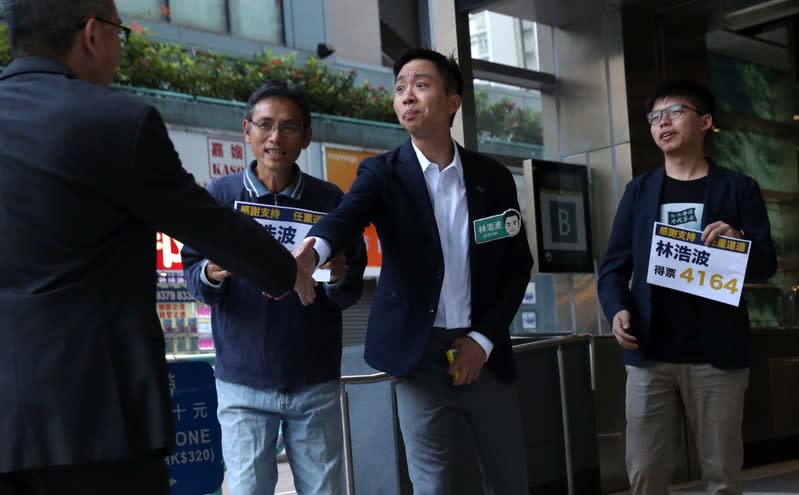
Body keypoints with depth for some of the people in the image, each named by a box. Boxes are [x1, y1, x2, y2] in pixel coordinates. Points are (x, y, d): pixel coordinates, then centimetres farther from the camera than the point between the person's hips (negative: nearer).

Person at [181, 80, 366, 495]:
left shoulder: (330, 200, 0)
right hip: (243, 380, -1)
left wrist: (338, 277, -21)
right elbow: (191, 273, 1)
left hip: (316, 381, 1)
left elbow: (353, 294, 2)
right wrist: (210, 275, -21)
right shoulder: (218, 195, -2)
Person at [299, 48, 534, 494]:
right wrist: (313, 250, -45)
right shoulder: (383, 173, -1)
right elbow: (346, 217, -22)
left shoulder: (492, 177, 5)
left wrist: (485, 338, -4)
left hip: (484, 352, 2)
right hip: (420, 356, -2)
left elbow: (519, 262, 7)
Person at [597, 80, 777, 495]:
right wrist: (617, 309, -11)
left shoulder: (738, 188, 6)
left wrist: (739, 240, -19)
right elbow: (614, 266, 8)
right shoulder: (639, 190, 12)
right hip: (650, 354, 2)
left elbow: (766, 265, 2)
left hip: (717, 354, -1)